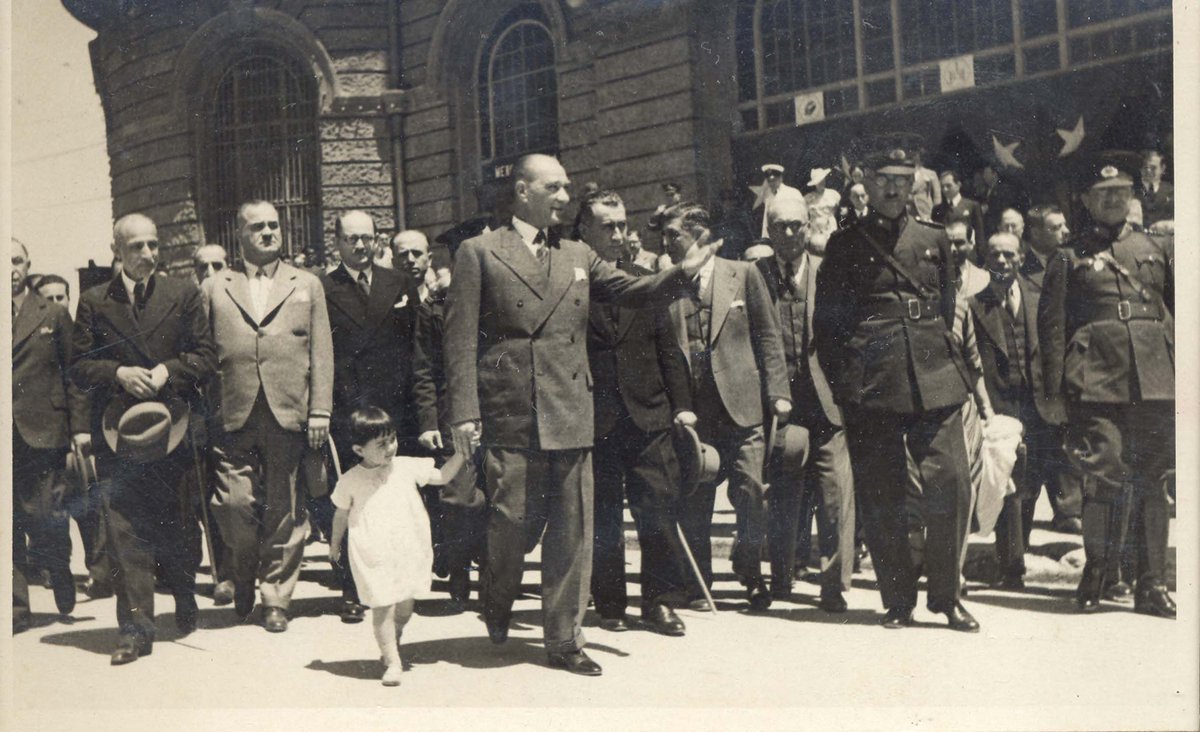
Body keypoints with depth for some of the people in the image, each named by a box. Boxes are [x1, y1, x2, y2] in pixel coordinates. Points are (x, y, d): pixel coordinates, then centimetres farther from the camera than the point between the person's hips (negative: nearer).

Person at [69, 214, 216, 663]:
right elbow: (78, 365, 5)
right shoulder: (94, 302, 8)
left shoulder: (184, 295, 7)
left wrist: (169, 370, -13)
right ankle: (135, 629, 1)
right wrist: (118, 373, -13)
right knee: (124, 531, -4)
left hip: (172, 426, 0)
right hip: (116, 431, 0)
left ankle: (185, 604, 33)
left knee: (178, 525, 9)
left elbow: (206, 356, 3)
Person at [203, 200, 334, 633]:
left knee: (284, 512, 3)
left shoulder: (307, 285, 14)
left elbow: (321, 352, 8)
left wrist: (320, 411, -2)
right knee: (234, 504, -6)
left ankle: (275, 597, 17)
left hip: (289, 416, 0)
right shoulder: (214, 288, 13)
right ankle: (243, 579, 22)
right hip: (233, 417, 0)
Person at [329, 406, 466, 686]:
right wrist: (335, 544, 21)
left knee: (406, 604, 10)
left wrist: (460, 453, -1)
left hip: (408, 550, 3)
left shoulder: (407, 467, 2)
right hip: (373, 555, -3)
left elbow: (442, 477, 10)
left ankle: (394, 640, 38)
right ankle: (392, 661, 6)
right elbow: (341, 514, 12)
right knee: (383, 606, -6)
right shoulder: (350, 480, -2)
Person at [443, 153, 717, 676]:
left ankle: (564, 640, 16)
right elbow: (461, 337, -2)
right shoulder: (479, 253, 3)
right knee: (513, 523, 0)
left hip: (570, 416, 4)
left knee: (571, 531, 5)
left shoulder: (578, 257, 18)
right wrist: (464, 412, -10)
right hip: (509, 417, -4)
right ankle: (497, 600, 32)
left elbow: (632, 291, 15)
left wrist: (682, 273, -5)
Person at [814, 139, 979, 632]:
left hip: (935, 382, 2)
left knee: (951, 483, -6)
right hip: (871, 388, -2)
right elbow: (826, 322, 7)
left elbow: (948, 309, 21)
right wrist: (842, 383, 2)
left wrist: (941, 359, 13)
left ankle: (946, 595, 10)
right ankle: (898, 600, 15)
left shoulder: (934, 240, 16)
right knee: (881, 498, 1)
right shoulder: (845, 246, 7)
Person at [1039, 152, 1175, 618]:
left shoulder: (1156, 249, 18)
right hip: (1097, 386, -3)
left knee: (1152, 483, 5)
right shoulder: (1070, 257, 8)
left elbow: (1180, 313, 19)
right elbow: (1051, 326, 3)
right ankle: (1096, 576, 11)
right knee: (1104, 479, -8)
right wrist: (1056, 391, -3)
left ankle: (1152, 586, 14)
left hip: (1156, 385, 3)